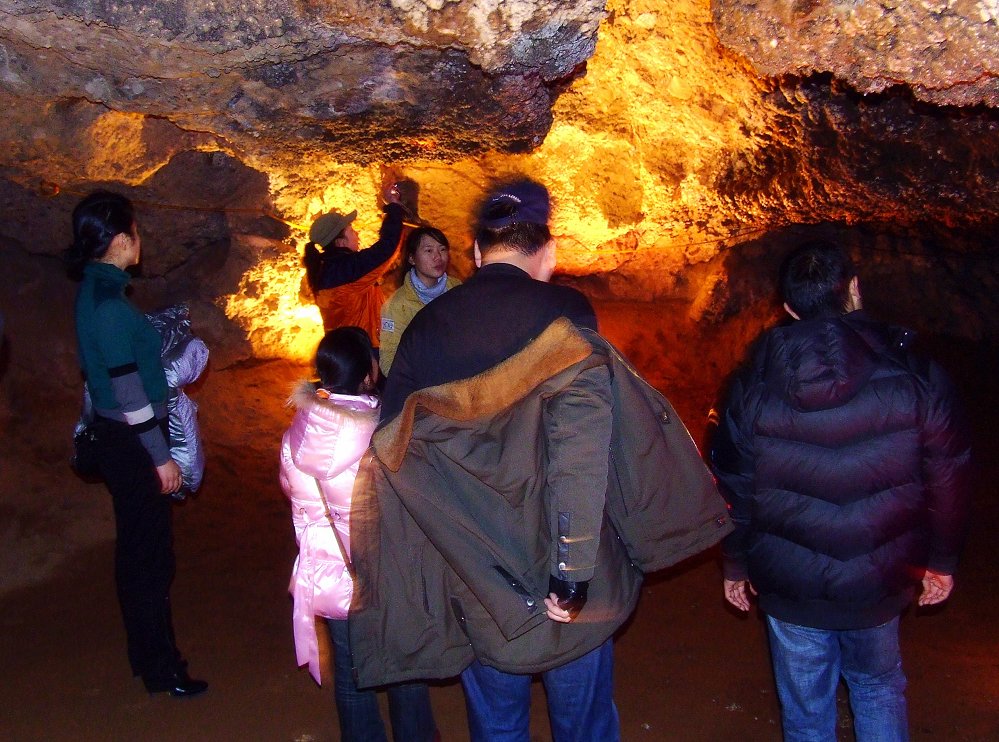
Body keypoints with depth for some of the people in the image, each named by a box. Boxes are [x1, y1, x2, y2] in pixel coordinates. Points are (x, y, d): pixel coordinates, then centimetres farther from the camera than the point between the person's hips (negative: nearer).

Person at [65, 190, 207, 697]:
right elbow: (128, 389, -21)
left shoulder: (95, 291, 8)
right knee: (149, 555, 2)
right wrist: (161, 456, -17)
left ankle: (147, 651, 34)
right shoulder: (109, 302, -21)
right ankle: (161, 669, 15)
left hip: (118, 437, 10)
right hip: (132, 443, -10)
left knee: (138, 550, 19)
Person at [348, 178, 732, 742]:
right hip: (563, 581, -3)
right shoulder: (563, 315, -13)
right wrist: (573, 571, -20)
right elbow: (580, 450, -24)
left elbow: (393, 454, 2)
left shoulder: (426, 326, -2)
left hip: (474, 585, 3)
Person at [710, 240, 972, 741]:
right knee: (879, 690, 26)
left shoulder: (753, 388, -14)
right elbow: (948, 480, -5)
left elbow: (734, 489, -5)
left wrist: (735, 565, 10)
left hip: (789, 587, 0)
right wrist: (941, 561, 11)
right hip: (878, 586, 1)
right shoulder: (915, 380, -15)